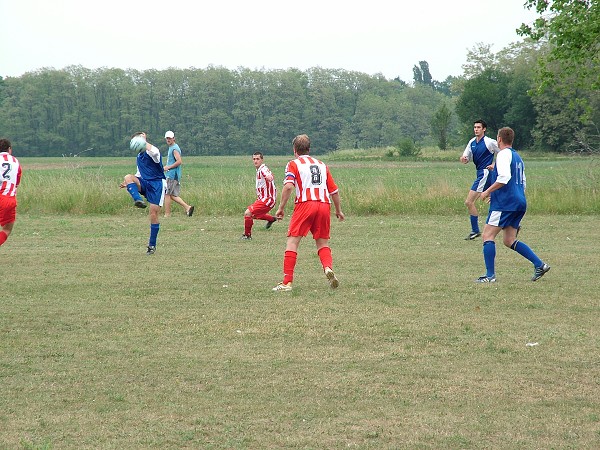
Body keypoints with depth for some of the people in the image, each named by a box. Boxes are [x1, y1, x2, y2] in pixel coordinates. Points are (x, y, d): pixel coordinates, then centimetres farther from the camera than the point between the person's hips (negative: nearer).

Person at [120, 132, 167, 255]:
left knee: (154, 214, -7)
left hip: (157, 184, -7)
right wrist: (129, 184, 14)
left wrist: (143, 141, -25)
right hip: (144, 184, 7)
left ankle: (152, 245, 4)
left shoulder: (152, 151, -8)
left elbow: (154, 152, -36)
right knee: (128, 177, -23)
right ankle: (138, 200, -43)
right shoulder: (139, 156, 18)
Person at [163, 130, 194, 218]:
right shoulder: (171, 148, 19)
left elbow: (179, 161, -23)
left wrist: (168, 167, -16)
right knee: (173, 195, 9)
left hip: (172, 175, -10)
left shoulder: (174, 149, -12)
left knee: (167, 194, -5)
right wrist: (167, 167, 15)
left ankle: (167, 214, -2)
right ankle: (187, 207, 3)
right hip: (172, 175, 10)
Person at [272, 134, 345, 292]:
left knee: (292, 242, -2)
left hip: (305, 204, -4)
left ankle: (287, 282, -9)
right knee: (323, 243, 14)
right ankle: (328, 268, -15)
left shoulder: (293, 164, 9)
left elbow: (288, 186, -9)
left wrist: (281, 208, -5)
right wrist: (338, 210, 32)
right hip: (324, 204, 4)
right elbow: (334, 190, 20)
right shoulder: (322, 165, 22)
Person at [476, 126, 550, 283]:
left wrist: (488, 192, -14)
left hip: (505, 203, -9)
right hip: (520, 202, 9)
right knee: (509, 240, 13)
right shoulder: (517, 156, 21)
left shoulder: (504, 154, -8)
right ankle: (539, 264, 4)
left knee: (488, 235, -5)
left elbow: (504, 177, -24)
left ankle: (490, 275, -10)